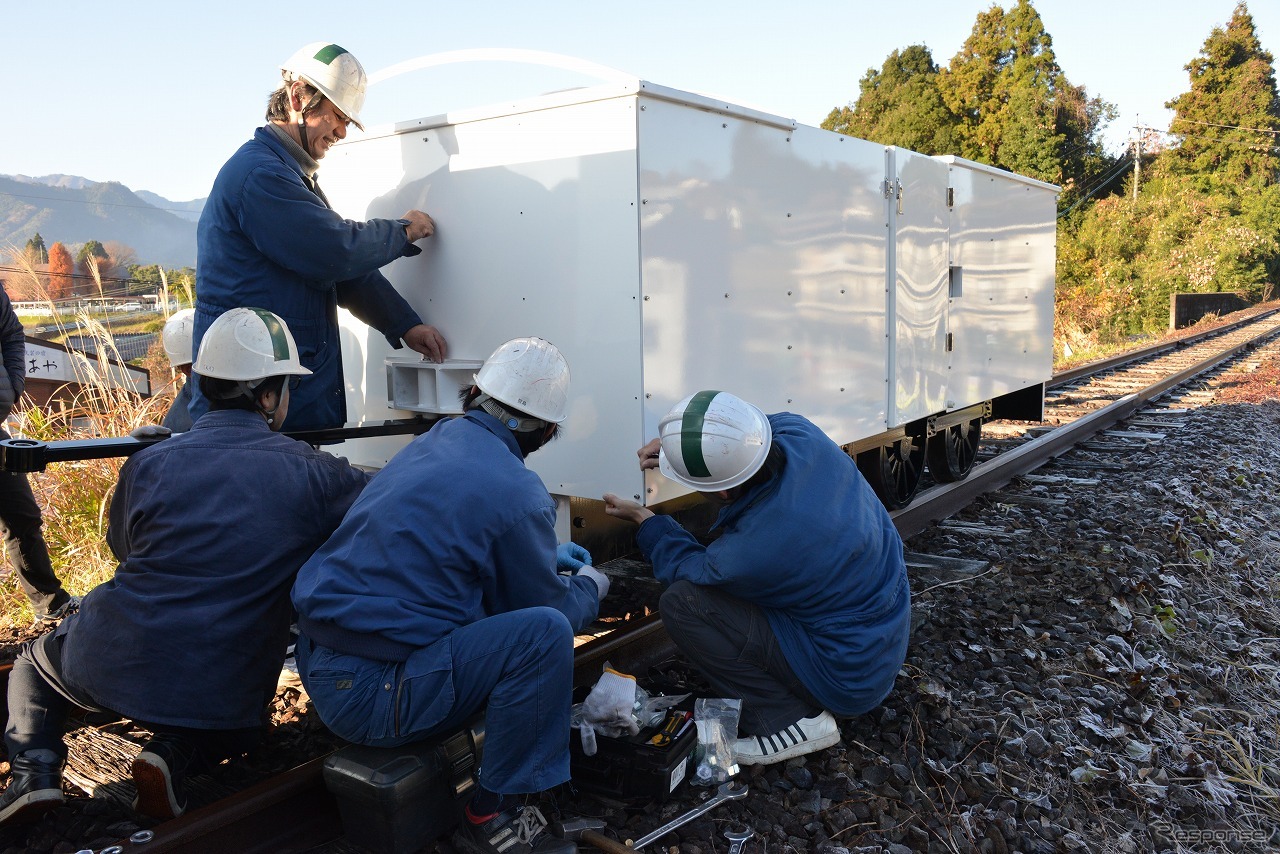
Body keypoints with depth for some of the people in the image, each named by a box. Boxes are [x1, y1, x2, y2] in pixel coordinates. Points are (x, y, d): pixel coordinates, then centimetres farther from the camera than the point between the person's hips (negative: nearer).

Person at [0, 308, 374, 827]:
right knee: (236, 725, 35)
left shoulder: (147, 464, -4)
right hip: (223, 696, -1)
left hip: (111, 669, 1)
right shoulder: (313, 474, -10)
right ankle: (178, 755, 4)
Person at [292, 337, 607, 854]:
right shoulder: (515, 494, -17)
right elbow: (553, 611, -2)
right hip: (369, 692, -9)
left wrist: (549, 554, 35)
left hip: (318, 662, 9)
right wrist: (591, 585, 19)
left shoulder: (434, 440, 8)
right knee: (545, 632, -17)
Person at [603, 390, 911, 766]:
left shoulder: (745, 555, -32)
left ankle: (790, 720, -6)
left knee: (680, 602, -15)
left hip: (849, 676, -8)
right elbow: (755, 431, 10)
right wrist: (679, 442, 0)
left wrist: (643, 518, 8)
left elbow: (686, 569, -6)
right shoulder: (798, 433, -17)